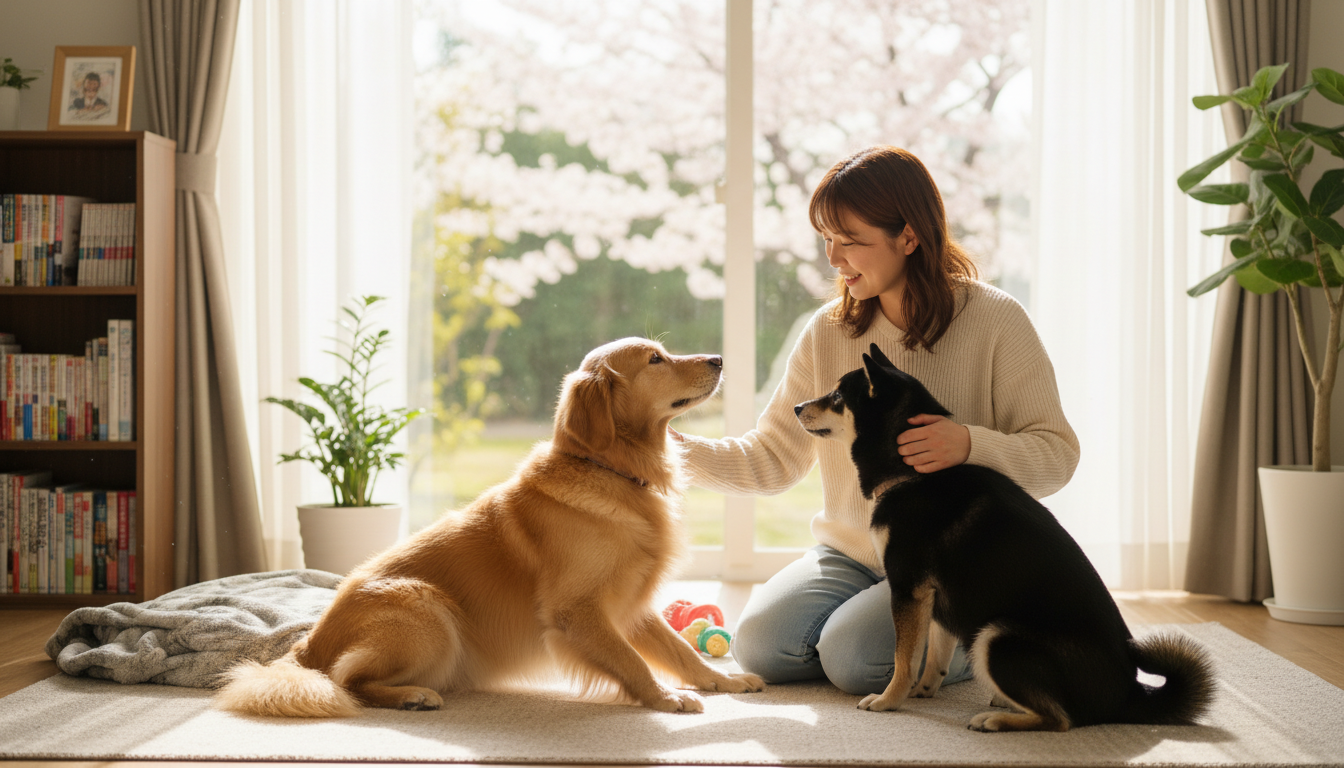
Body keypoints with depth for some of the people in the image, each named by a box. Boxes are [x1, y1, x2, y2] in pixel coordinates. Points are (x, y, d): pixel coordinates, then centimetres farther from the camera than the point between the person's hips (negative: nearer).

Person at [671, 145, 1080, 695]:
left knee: (853, 657, -25)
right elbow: (772, 460, 3)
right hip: (850, 556, 4)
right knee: (760, 644, -17)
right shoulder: (829, 332, 2)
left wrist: (970, 444, -29)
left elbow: (1057, 455, -10)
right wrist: (671, 447, -11)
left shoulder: (995, 321, -9)